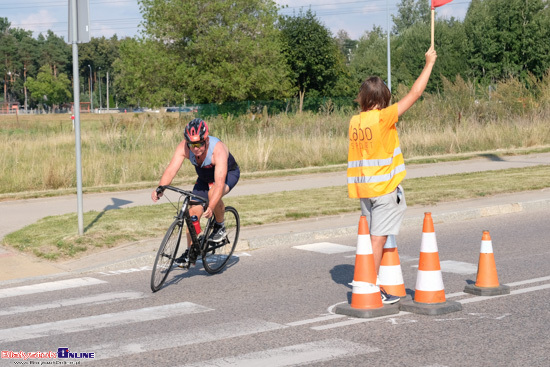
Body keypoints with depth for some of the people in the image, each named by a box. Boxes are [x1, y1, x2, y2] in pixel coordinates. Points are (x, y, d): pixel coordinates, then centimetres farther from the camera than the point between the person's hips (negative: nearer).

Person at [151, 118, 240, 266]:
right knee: (194, 211, -6)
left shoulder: (218, 149, -40)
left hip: (228, 173, -5)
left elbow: (220, 183, -48)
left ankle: (220, 227, -9)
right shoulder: (184, 147, -28)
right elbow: (171, 169, -35)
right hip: (205, 177, 5)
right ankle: (190, 252, 8)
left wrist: (211, 207, -59)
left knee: (213, 193, -35)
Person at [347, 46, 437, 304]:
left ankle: (370, 285, 18)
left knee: (372, 237, 14)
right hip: (384, 188, -7)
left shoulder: (355, 121, 2)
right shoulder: (383, 118, -14)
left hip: (363, 188, 7)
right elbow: (415, 94, -10)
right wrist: (429, 64, -1)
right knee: (378, 238, -5)